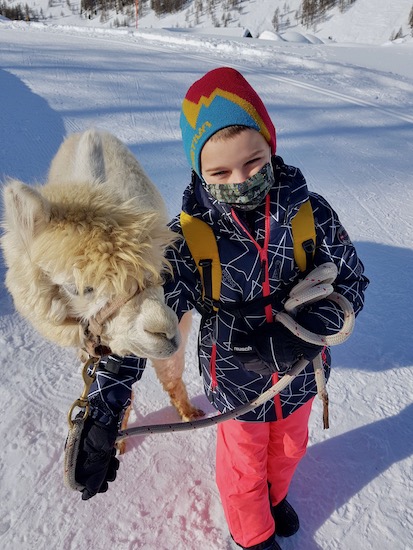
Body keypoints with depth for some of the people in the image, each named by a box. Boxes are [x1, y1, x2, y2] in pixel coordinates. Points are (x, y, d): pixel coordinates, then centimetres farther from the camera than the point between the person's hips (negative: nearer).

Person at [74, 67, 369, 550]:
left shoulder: (309, 211, -18)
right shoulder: (190, 237, -24)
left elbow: (350, 279, -11)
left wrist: (302, 335, -28)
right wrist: (101, 417, -34)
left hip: (300, 374, 3)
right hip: (238, 383, -3)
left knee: (288, 448, 31)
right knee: (244, 464, 23)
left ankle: (274, 495, 68)